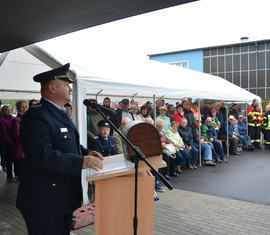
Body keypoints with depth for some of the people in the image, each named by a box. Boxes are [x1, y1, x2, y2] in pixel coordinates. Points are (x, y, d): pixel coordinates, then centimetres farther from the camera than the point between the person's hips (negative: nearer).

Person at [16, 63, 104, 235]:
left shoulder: (60, 113, 15)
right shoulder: (37, 116, -19)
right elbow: (41, 155, -30)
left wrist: (86, 153, 2)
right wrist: (81, 162, -33)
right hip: (45, 203, -10)